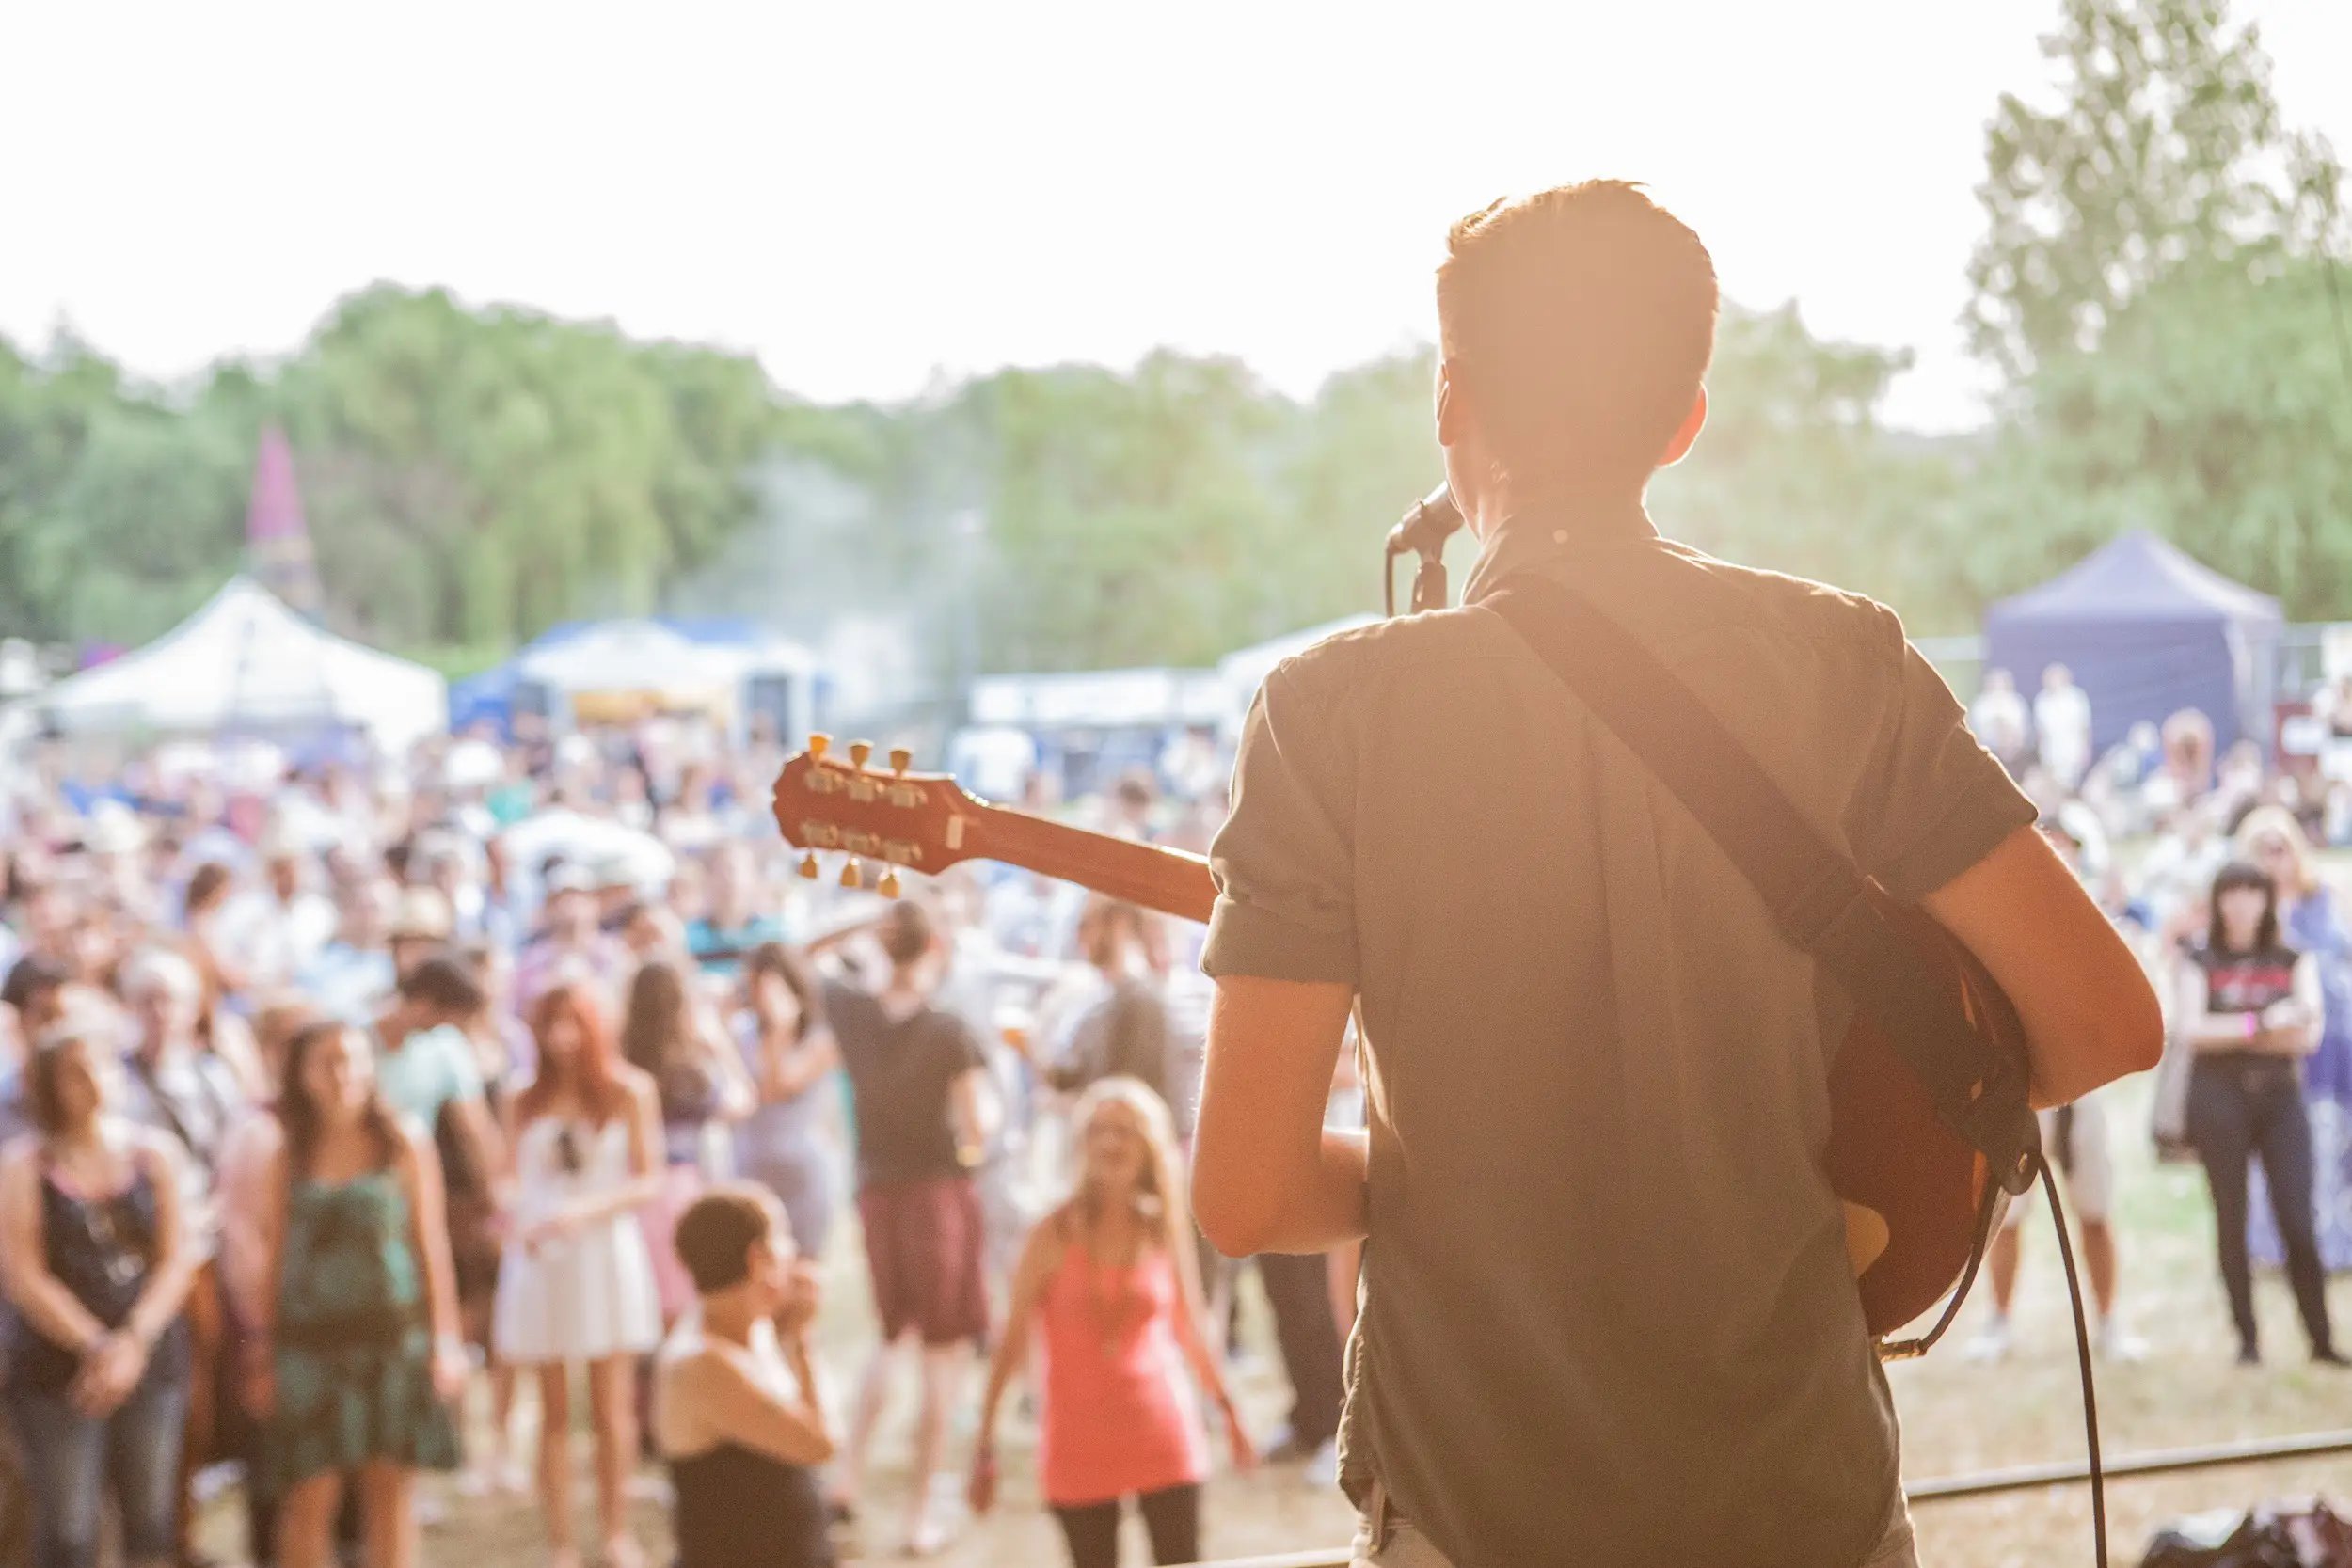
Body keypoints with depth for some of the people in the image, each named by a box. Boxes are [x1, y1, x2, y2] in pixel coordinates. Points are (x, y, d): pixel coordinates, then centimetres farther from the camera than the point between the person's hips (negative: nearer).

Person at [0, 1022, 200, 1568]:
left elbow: (176, 1261, 4)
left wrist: (133, 1342, -10)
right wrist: (96, 1348, -11)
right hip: (56, 1369, -3)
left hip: (153, 1361, 3)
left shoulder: (151, 1153, 7)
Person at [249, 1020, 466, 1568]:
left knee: (392, 1492, 4)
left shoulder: (405, 1143, 3)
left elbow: (431, 1241, 3)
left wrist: (446, 1336, -1)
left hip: (394, 1335, 0)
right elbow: (276, 1255, 8)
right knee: (310, 1498, -1)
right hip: (312, 1336, 0)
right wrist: (267, 1355, 7)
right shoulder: (288, 1156, 5)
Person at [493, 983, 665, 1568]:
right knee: (554, 1412, 2)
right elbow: (517, 1188, 9)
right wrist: (519, 1234, -7)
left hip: (607, 1255, -1)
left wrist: (587, 1210, -15)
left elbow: (648, 1180, -2)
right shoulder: (526, 1103, 7)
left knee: (612, 1408, 1)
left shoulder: (629, 1092, 2)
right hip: (541, 1259, 1)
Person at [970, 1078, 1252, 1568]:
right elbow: (1013, 1342, -3)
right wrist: (984, 1443, -6)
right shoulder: (1056, 1234, -5)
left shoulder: (1165, 1230, 2)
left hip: (1163, 1430, 2)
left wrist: (1229, 1411, 22)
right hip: (1079, 1440, -2)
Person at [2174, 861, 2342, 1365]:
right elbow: (2190, 1029, -7)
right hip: (2220, 1097, -1)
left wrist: (2233, 1033, -8)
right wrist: (2263, 1025, -12)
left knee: (2298, 1220, -7)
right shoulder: (2200, 962, 7)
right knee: (2232, 1222, 1)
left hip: (2281, 1096, 1)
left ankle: (2321, 1338, 0)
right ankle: (2247, 1339, 7)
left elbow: (2309, 1033, -1)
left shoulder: (2293, 960, 10)